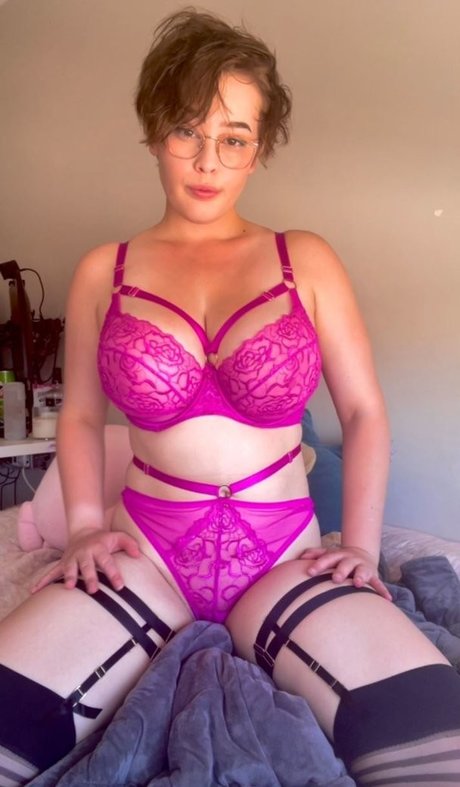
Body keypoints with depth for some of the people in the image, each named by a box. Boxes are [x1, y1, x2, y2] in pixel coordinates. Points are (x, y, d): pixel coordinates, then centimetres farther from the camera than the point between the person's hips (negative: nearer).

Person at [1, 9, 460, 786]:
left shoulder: (305, 261, 3)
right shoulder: (103, 272, 6)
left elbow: (364, 412, 5)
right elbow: (80, 415, 13)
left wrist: (362, 545, -4)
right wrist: (86, 524, -1)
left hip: (285, 553, 0)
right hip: (147, 549, 1)